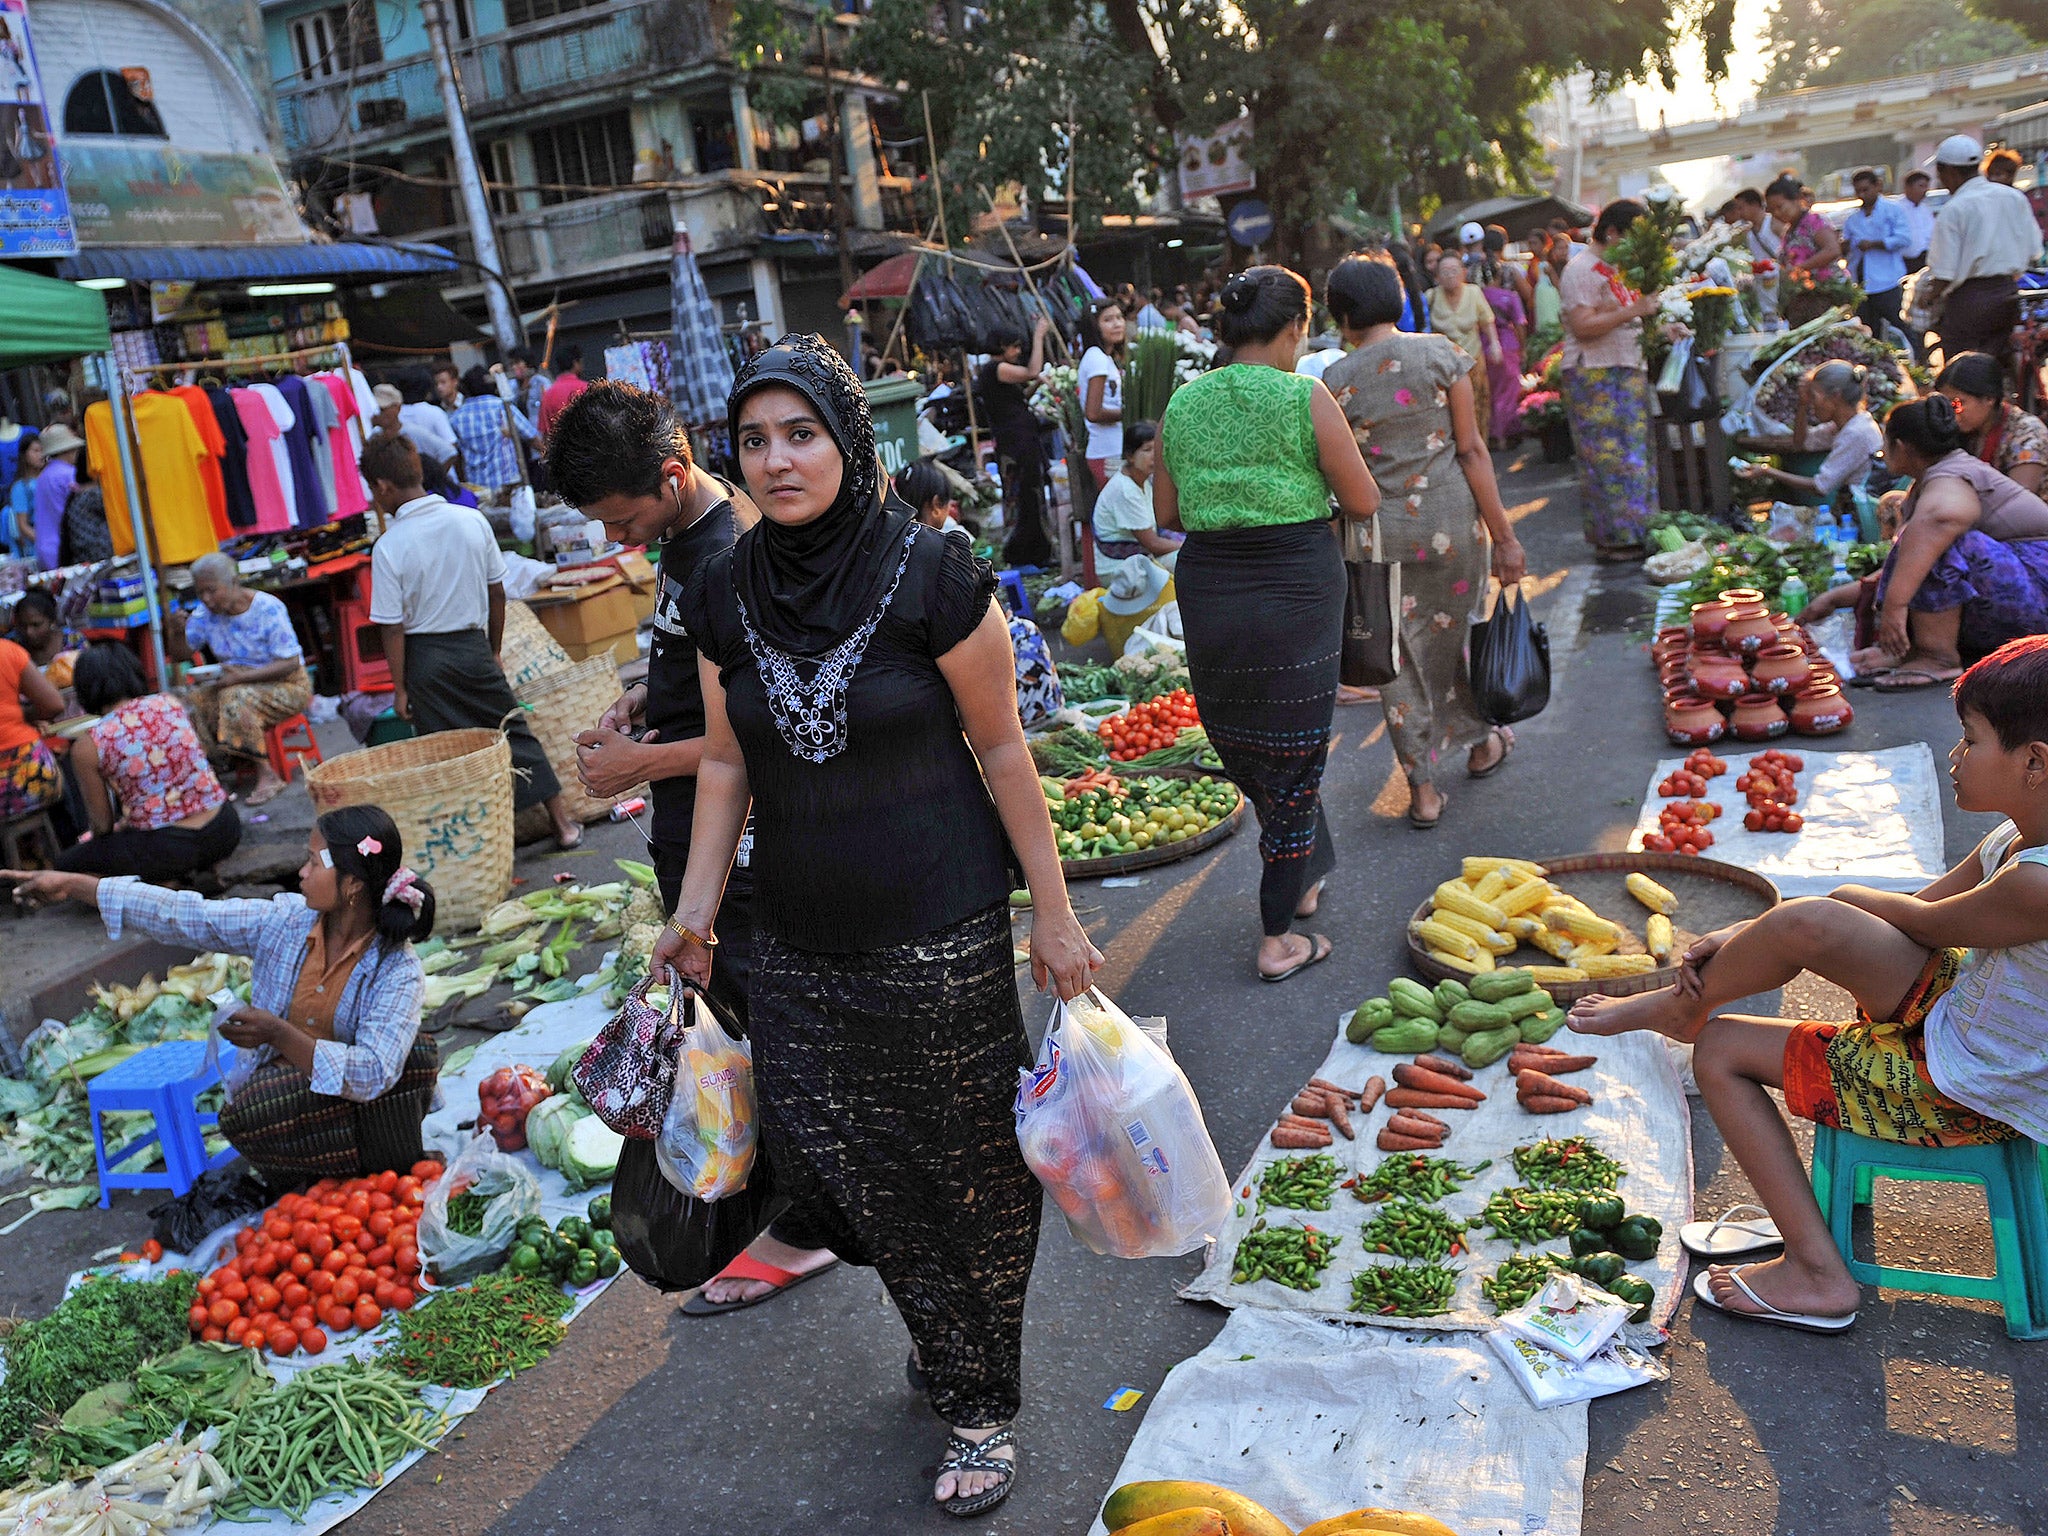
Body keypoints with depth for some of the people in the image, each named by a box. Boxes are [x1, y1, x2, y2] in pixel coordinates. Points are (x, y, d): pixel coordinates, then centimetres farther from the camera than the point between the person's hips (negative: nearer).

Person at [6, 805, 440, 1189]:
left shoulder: (399, 970, -19)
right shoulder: (283, 921, -5)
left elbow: (371, 1076, -31)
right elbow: (182, 915, -1)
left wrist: (278, 1034, -34)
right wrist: (72, 885, -2)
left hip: (342, 1104, -3)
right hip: (270, 1101, 3)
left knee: (417, 1053, -30)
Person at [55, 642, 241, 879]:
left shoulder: (87, 747, -6)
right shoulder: (169, 702, 4)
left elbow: (102, 824, 3)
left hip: (168, 849, -5)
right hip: (225, 831, 5)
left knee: (65, 865, 16)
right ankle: (207, 868, 14)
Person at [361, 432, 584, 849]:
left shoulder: (388, 548, -14)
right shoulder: (472, 521, -5)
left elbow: (393, 627, -11)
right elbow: (497, 594, 4)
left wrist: (399, 688, -2)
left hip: (424, 658, -3)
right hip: (473, 646, 3)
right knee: (513, 729, 12)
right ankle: (561, 819, 14)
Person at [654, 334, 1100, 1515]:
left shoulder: (931, 576, -13)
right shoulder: (725, 598, 1)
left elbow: (1002, 751, -8)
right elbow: (727, 762, 9)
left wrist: (1054, 911, -6)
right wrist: (698, 909, 5)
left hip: (942, 937, -4)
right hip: (802, 949, 5)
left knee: (964, 1167, 9)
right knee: (833, 1160, 12)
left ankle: (985, 1404, 32)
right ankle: (946, 1342, 41)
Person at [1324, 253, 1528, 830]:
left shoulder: (1336, 381, -6)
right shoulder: (1440, 353, -4)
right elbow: (1472, 448, -5)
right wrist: (1504, 534, 0)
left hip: (1380, 531, -1)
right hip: (1452, 520, 1)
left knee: (1398, 655, 9)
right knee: (1453, 632, 22)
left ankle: (1423, 789, 14)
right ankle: (1481, 744, 43)